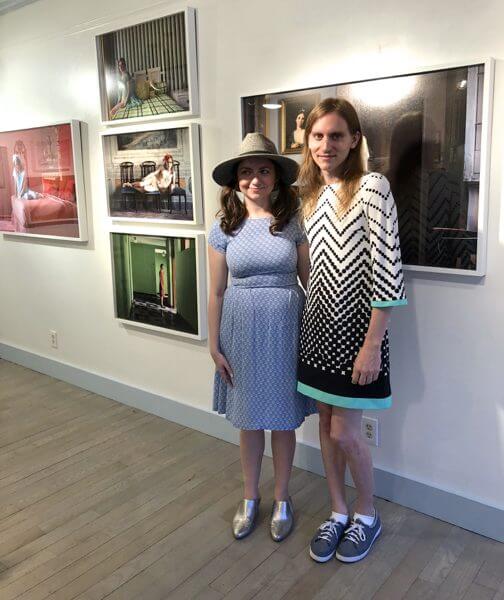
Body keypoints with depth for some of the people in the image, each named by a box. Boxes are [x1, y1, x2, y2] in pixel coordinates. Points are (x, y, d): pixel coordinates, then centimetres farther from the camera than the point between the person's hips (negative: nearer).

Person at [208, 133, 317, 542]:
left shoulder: (293, 222, -2)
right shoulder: (225, 227, 0)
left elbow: (310, 280, 0)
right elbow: (217, 291, 1)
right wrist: (214, 345, 0)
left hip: (285, 328, -1)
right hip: (241, 329, 1)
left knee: (283, 418, 11)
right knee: (249, 418, 14)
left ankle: (282, 500, 32)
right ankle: (250, 499, 34)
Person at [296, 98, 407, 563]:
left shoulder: (372, 187, -12)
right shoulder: (311, 193, 9)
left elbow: (387, 269, -17)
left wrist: (372, 345, -20)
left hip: (355, 327, -6)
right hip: (319, 325, 7)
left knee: (345, 433, 1)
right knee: (326, 424, 14)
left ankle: (367, 516, 28)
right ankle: (338, 514, 33)